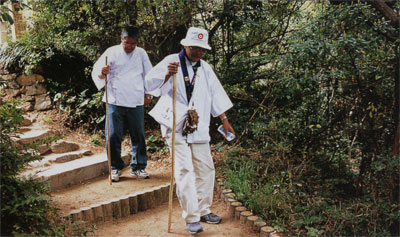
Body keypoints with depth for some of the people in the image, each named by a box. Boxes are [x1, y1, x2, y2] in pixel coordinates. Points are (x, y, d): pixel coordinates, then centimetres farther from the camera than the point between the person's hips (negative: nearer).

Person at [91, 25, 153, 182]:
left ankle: (138, 167, 19)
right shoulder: (112, 52, 1)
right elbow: (97, 72, -5)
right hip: (115, 101, -2)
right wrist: (102, 73, -27)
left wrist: (148, 94, 13)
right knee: (113, 135, -1)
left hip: (136, 102, 2)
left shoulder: (141, 53, 9)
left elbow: (148, 74, 19)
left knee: (138, 135, 6)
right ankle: (115, 167, 15)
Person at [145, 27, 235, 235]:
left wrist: (224, 120, 19)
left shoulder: (205, 68, 13)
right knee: (184, 170, -8)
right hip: (177, 125, -6)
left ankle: (203, 210, 26)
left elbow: (216, 94, 20)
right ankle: (191, 217, 1)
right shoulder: (171, 61, -4)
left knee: (205, 168, 10)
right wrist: (167, 74, -38)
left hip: (199, 127, 6)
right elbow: (150, 82, -18)